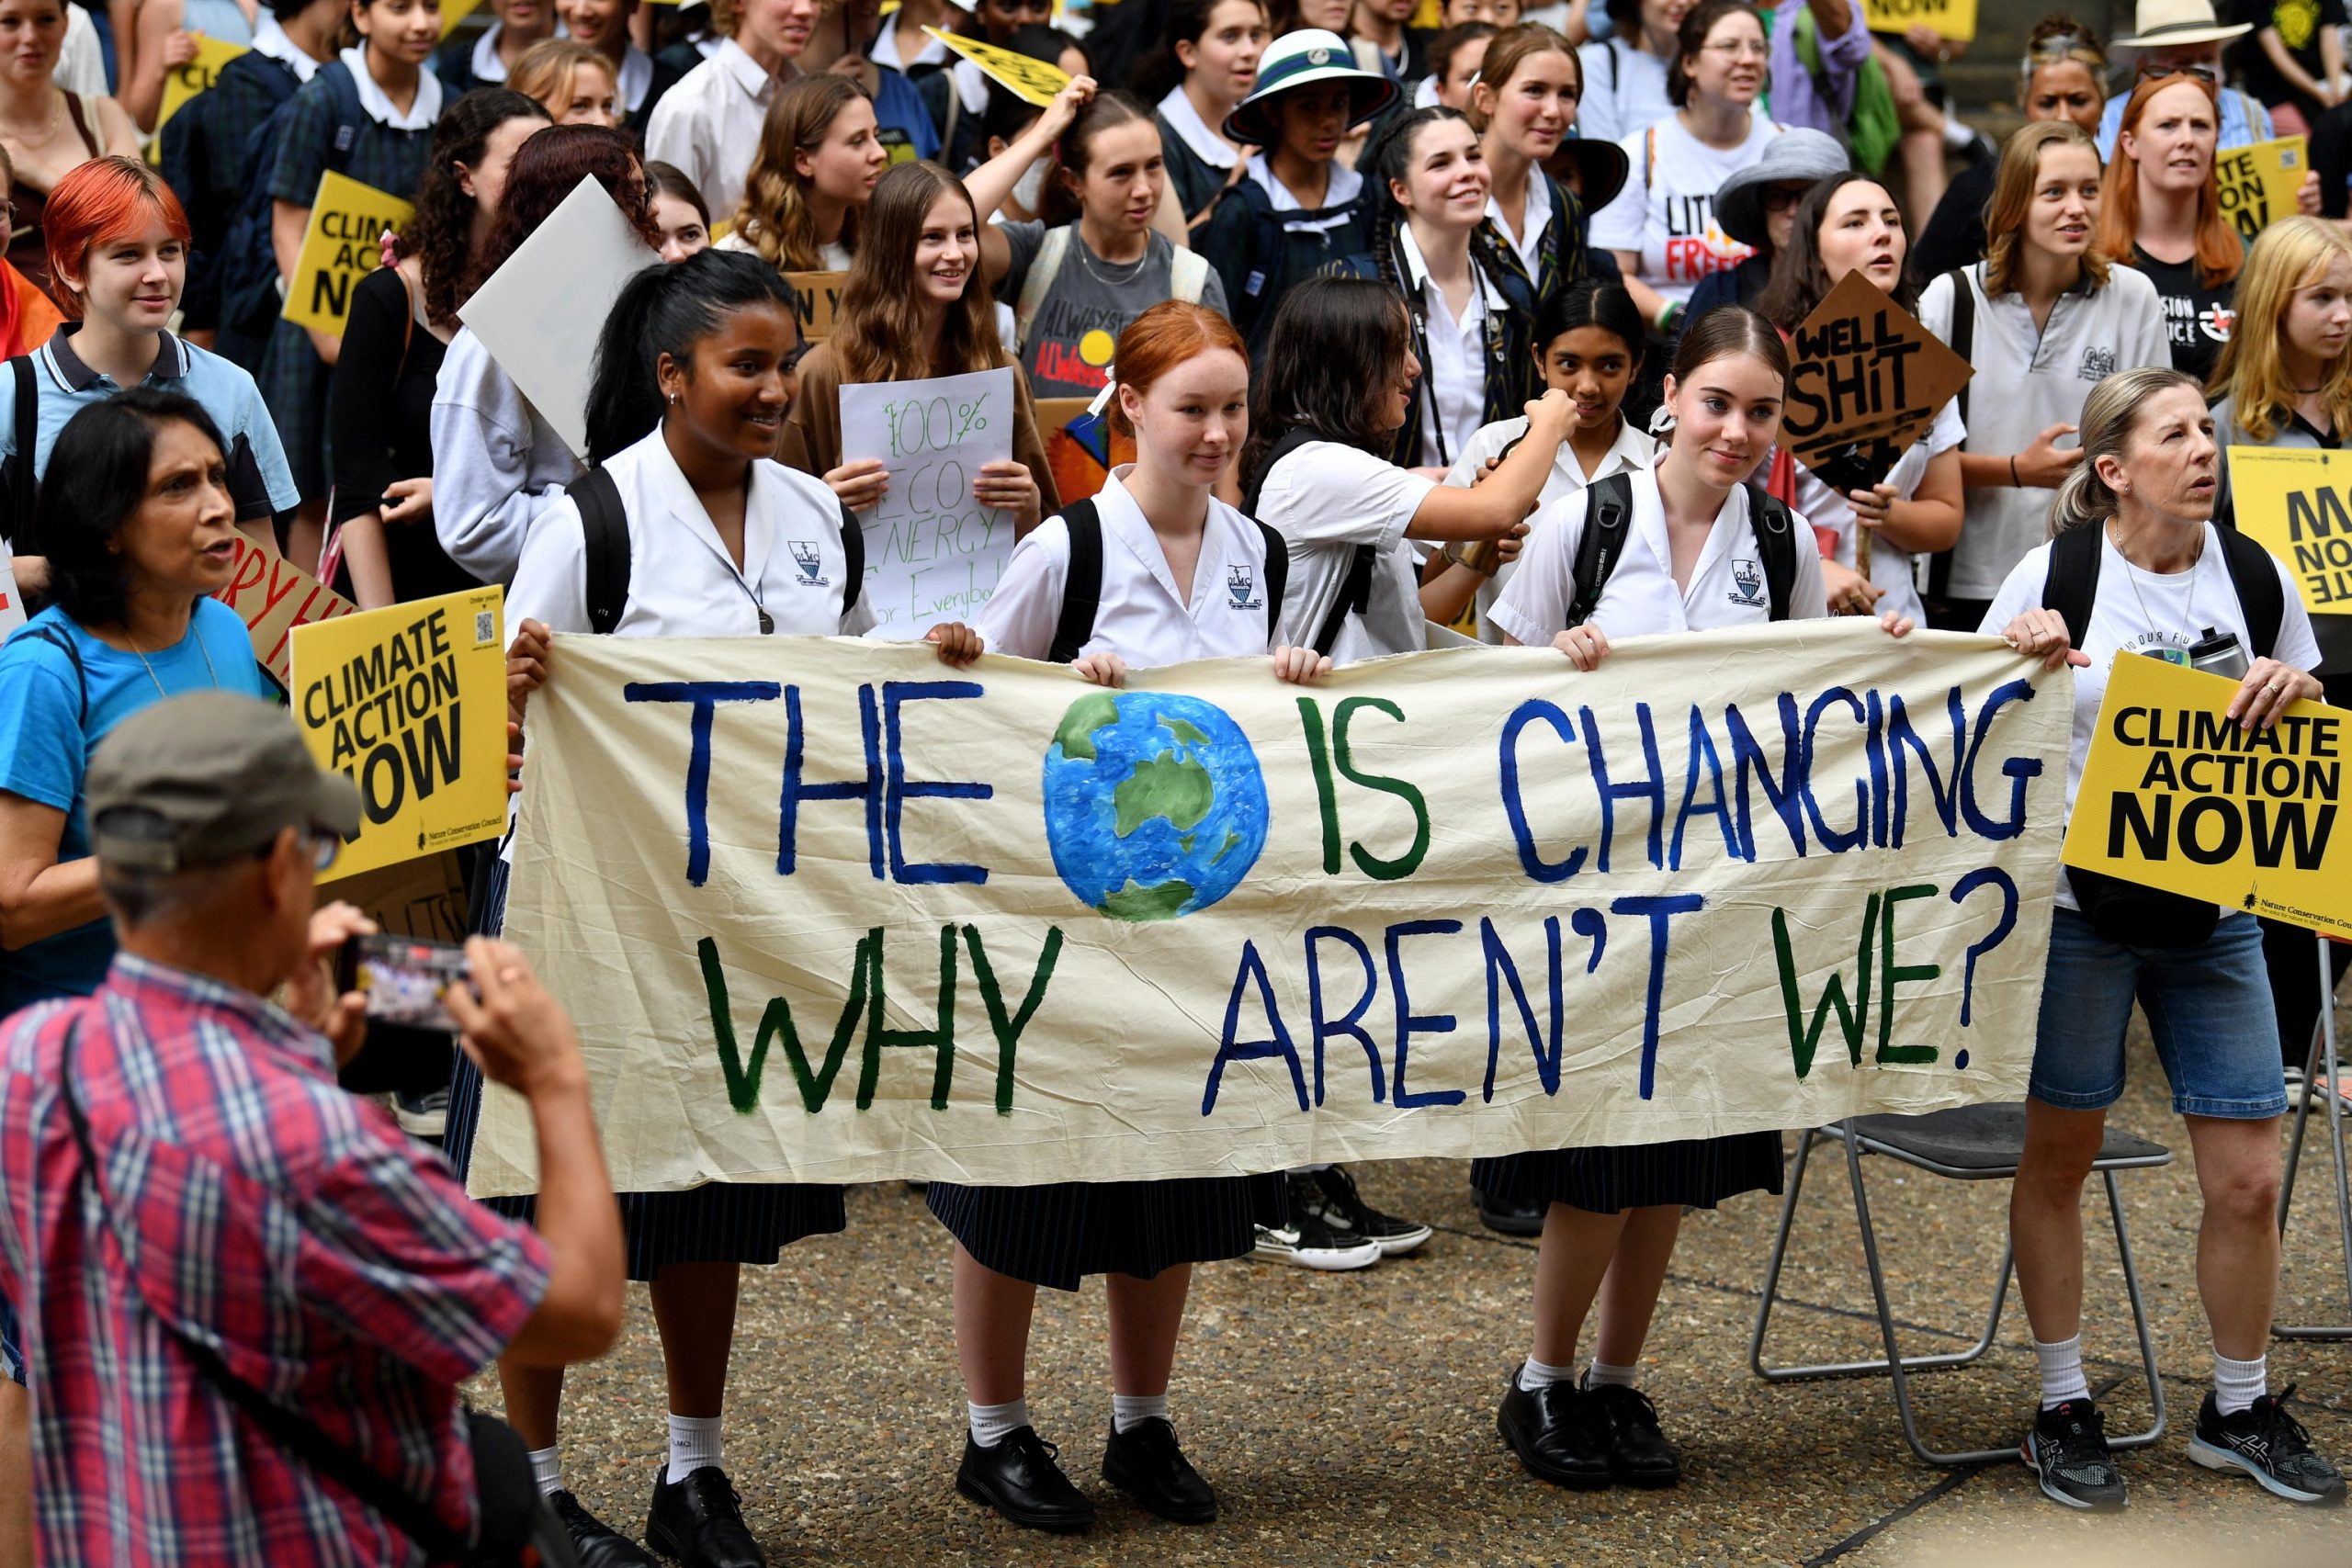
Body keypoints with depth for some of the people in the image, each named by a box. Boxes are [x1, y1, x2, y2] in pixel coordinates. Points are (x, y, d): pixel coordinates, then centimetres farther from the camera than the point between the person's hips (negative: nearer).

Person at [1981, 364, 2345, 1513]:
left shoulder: (2253, 576, 3)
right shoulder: (2057, 575, -7)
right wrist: (2022, 661, -18)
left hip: (2212, 906, 3)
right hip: (2077, 902, -3)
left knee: (2248, 1178, 2)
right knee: (2060, 1157, 7)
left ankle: (2241, 1408, 21)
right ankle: (2064, 1408, 21)